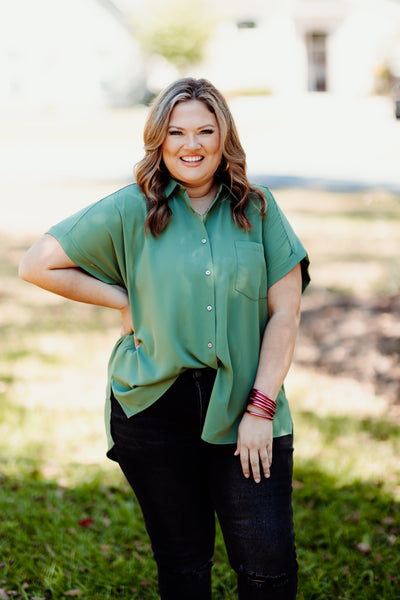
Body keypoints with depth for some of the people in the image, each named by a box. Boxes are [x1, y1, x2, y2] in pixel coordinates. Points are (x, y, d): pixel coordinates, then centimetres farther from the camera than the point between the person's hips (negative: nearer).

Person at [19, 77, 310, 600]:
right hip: (155, 410, 0)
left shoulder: (257, 208, 3)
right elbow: (37, 265, 3)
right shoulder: (132, 211, 0)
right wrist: (123, 300, -1)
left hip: (243, 409, 1)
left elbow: (285, 310, 1)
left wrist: (261, 407, -6)